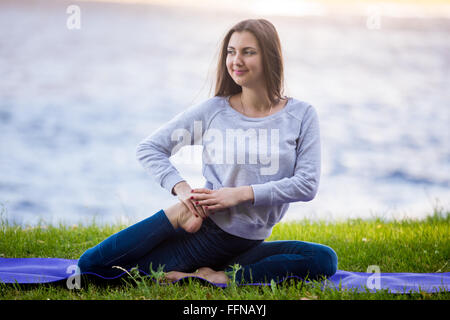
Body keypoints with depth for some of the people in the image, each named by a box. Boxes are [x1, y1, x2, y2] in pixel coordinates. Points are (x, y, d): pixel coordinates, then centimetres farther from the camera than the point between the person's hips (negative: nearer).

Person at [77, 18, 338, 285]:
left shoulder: (301, 115, 3)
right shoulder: (212, 111, 3)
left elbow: (307, 183, -6)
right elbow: (148, 149, 6)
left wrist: (242, 193, -14)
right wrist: (181, 188, -12)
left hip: (248, 243, 1)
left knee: (324, 261, -27)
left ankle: (222, 276, -23)